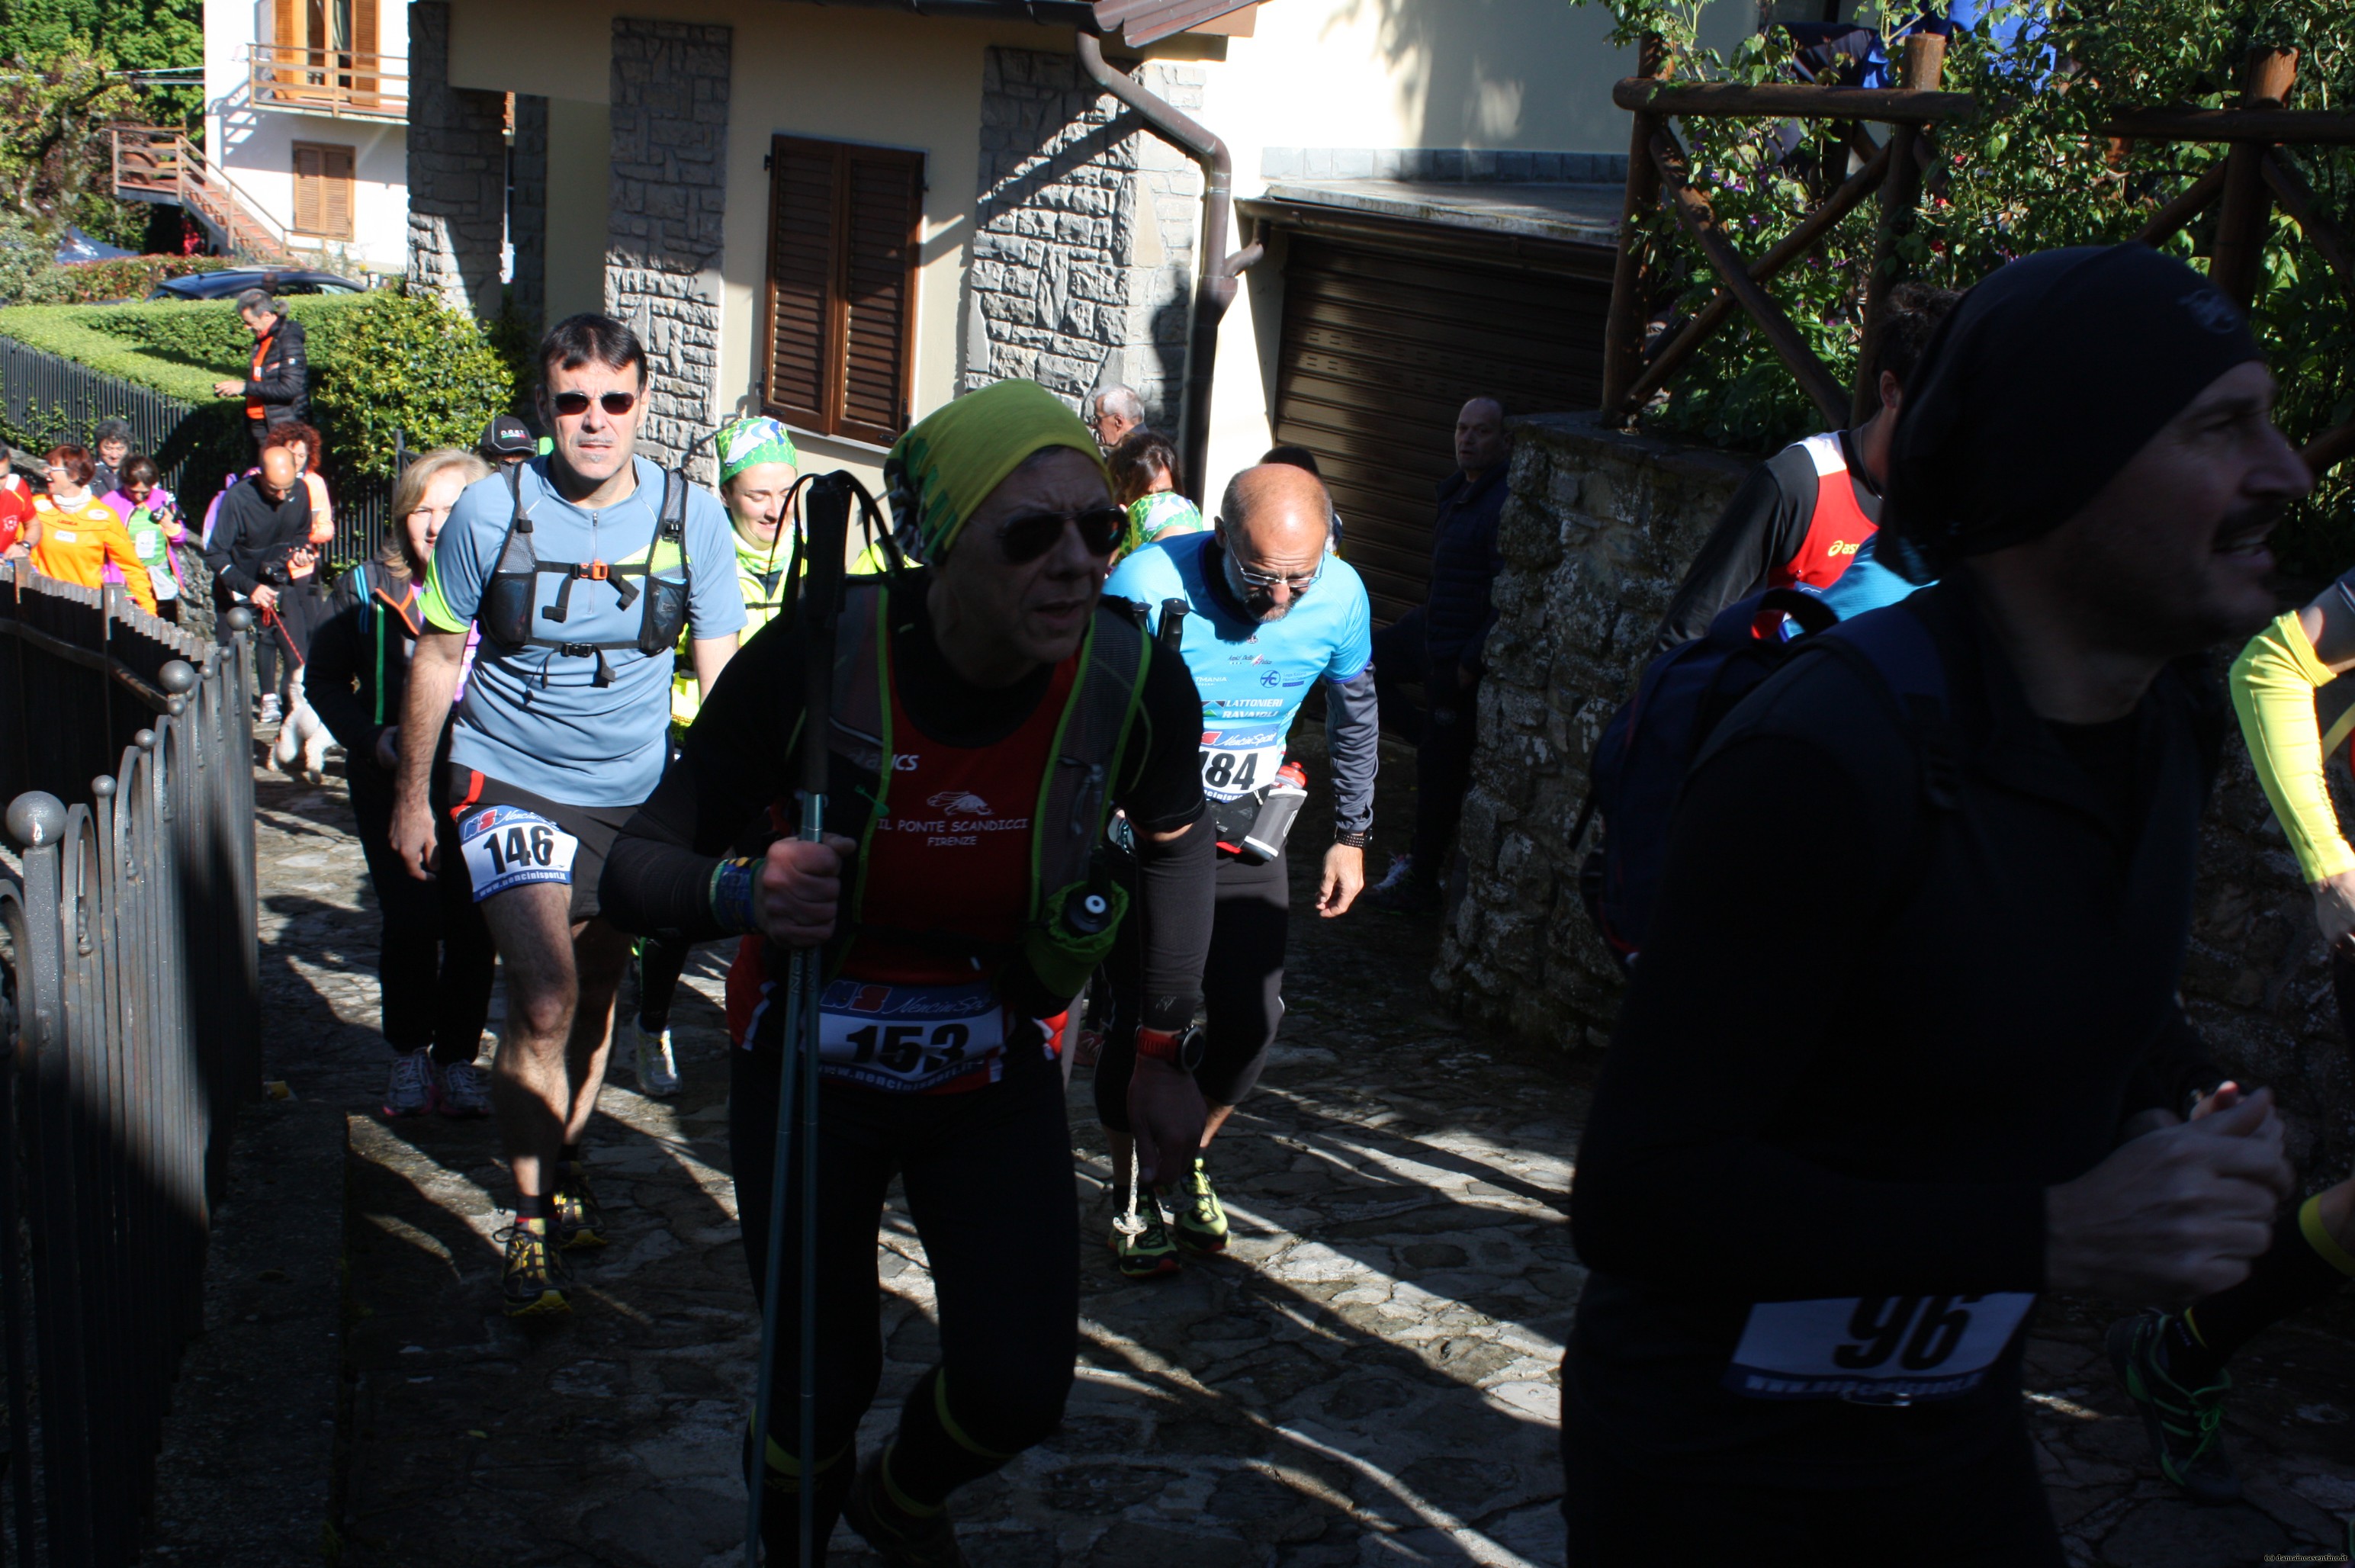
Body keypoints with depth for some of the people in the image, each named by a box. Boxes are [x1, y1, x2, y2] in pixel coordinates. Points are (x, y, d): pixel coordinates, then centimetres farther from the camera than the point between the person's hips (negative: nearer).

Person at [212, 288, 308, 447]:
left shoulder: (288, 340, -16)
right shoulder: (262, 340, 12)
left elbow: (289, 388, -24)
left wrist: (245, 387, -20)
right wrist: (236, 388, 4)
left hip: (282, 429, -9)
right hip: (259, 426, 9)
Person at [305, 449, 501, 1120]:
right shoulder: (366, 590, -1)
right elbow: (324, 679, 10)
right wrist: (370, 738, -5)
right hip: (391, 782, 1)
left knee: (471, 925, -2)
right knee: (411, 923, -6)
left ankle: (457, 1057, 18)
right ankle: (409, 1054, 16)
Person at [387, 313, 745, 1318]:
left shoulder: (689, 517, -6)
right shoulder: (491, 510, -11)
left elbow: (720, 674, 2)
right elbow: (437, 656, 2)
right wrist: (412, 796, 7)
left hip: (635, 792, 3)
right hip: (512, 782, -3)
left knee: (597, 995, 16)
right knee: (545, 1001, -18)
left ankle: (565, 1165, 42)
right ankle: (531, 1222, -1)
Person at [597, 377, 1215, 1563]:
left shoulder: (1134, 683, -21)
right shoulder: (813, 661, -28)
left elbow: (1176, 839, 3)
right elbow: (633, 864, -21)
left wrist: (1165, 1050, 5)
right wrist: (739, 889, -43)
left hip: (993, 1075, 2)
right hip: (809, 1069, -2)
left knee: (1019, 1389, -3)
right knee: (824, 1384, 6)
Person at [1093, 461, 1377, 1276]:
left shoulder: (1340, 597, -12)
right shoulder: (1148, 585, -25)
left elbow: (1355, 719, 7)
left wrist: (1352, 837, 12)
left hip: (1247, 830, 3)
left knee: (1252, 1016, -3)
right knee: (1145, 1016, -7)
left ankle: (1188, 1160, 25)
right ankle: (1130, 1192, 17)